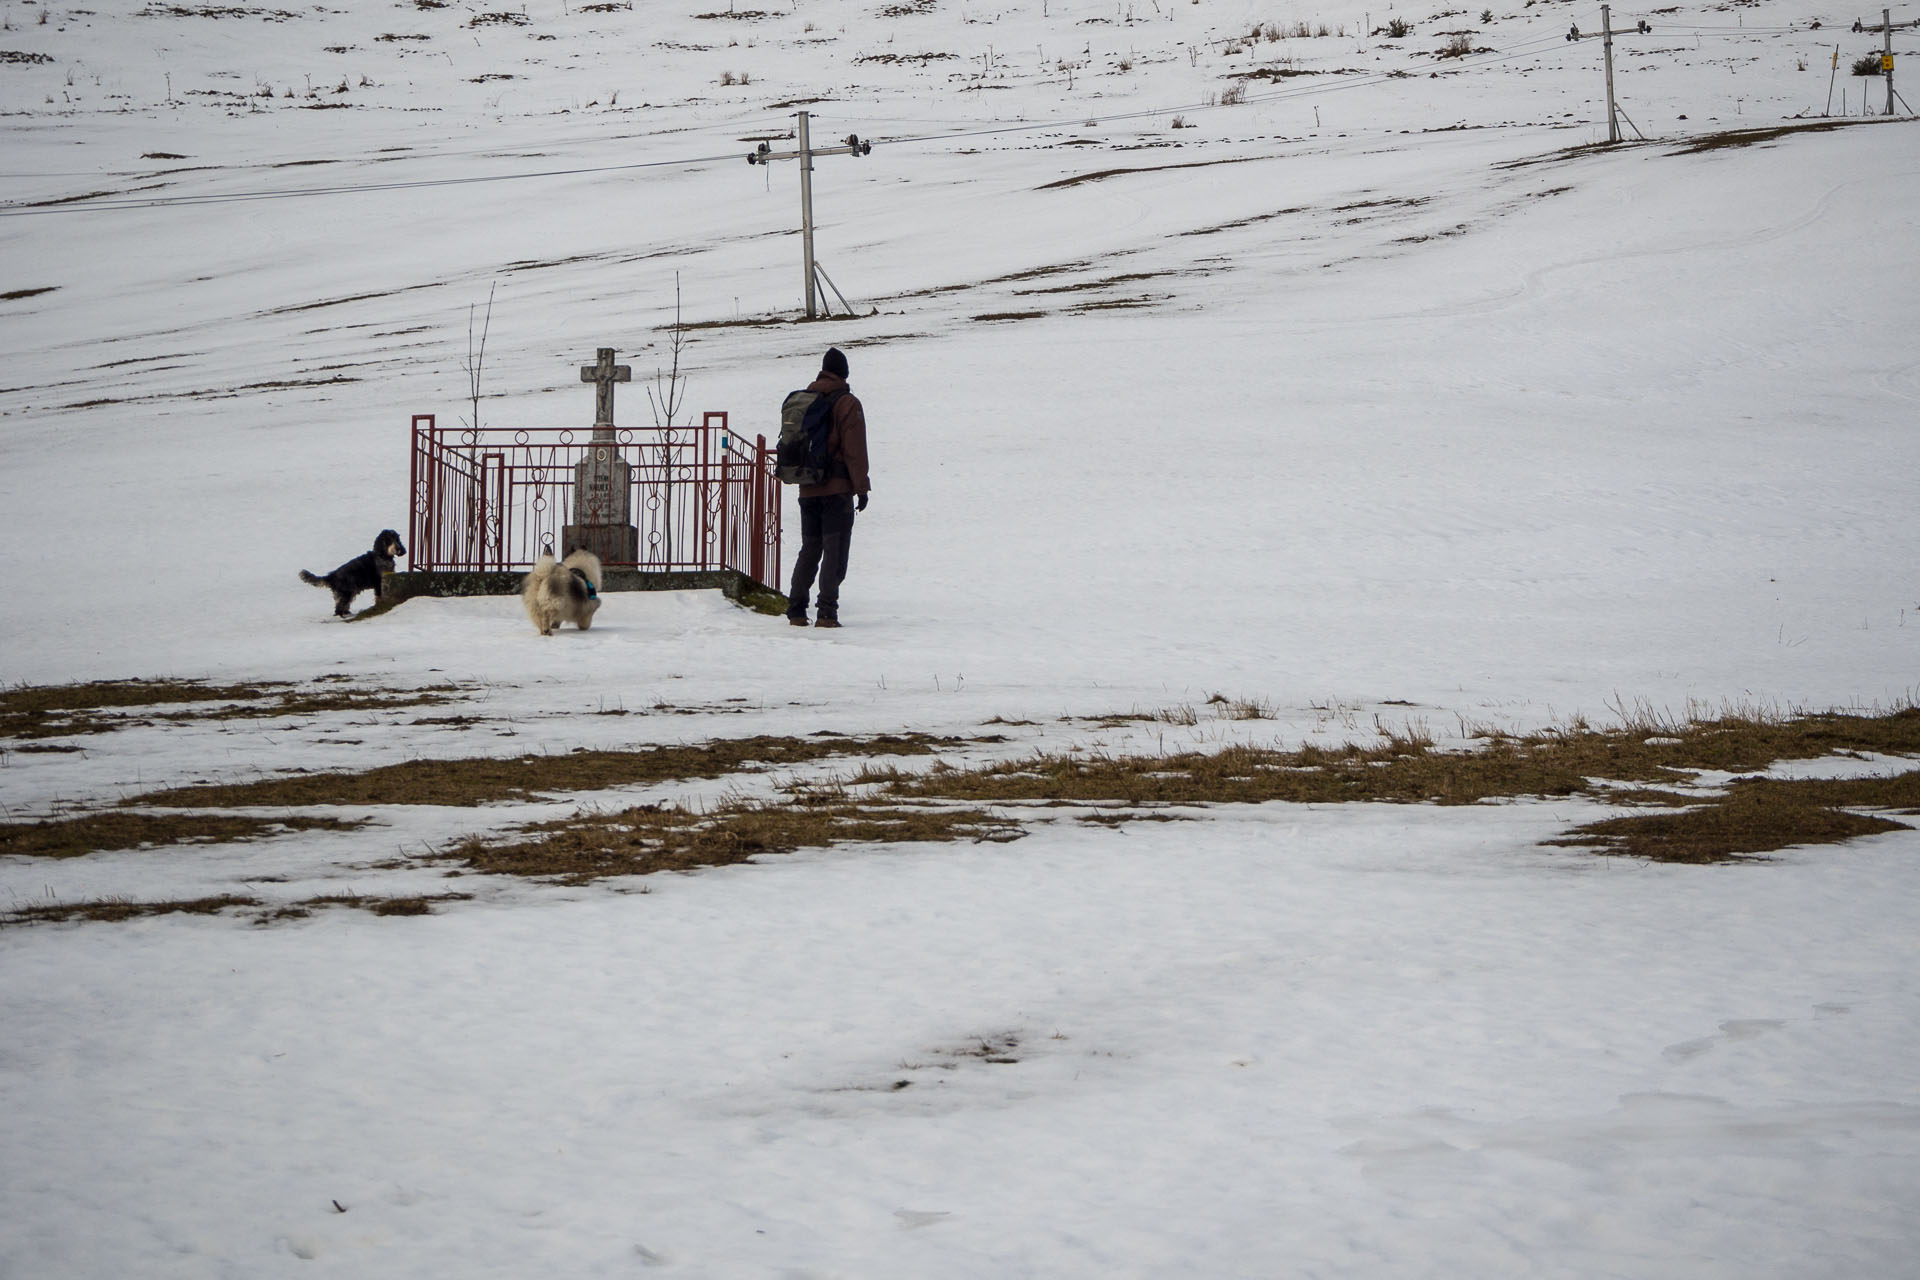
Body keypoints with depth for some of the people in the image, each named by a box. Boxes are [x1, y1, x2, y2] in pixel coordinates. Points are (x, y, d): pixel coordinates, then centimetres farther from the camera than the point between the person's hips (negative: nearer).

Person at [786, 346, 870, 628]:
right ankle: (826, 613, -10)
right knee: (835, 552, -4)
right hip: (837, 489, -5)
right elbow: (855, 449, -11)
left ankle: (796, 610, 10)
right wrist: (861, 487, -7)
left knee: (809, 550, 14)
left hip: (808, 489, 6)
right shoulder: (847, 403, -8)